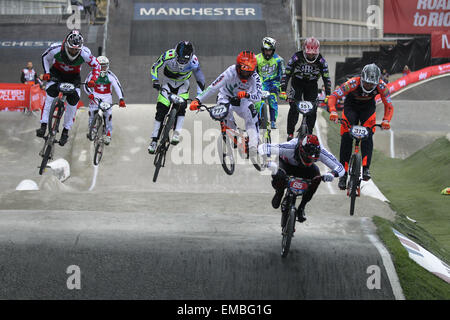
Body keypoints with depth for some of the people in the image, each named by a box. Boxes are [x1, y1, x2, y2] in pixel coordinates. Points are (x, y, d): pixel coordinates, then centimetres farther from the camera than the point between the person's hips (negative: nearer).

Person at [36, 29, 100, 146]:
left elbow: (96, 66, -12)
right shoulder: (56, 49, -30)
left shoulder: (85, 53, -30)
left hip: (73, 76, 1)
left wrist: (93, 80, -25)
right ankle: (43, 125, -22)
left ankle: (66, 131, 4)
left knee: (73, 101, -12)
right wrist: (46, 73, -16)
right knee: (51, 94, -24)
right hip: (57, 73, -1)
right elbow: (45, 58, -7)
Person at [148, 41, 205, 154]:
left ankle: (176, 134, -20)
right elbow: (155, 67, -15)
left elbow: (200, 79, -14)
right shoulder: (168, 56, -32)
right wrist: (155, 81, -29)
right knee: (161, 110, -10)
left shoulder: (193, 62, -29)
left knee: (181, 107, -26)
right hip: (168, 82, 0)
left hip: (183, 84, 0)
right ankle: (154, 140, -5)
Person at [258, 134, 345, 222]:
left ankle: (301, 207, -9)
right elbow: (262, 148, -42)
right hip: (287, 164, -2)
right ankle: (279, 193, 4)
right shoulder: (291, 148, -41)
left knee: (316, 176, -32)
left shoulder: (321, 152, -34)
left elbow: (340, 168, -29)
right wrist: (268, 162, -61)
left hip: (304, 168, 2)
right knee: (279, 178, -36)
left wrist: (332, 173, -52)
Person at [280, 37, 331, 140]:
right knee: (294, 108, -15)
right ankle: (290, 134, -8)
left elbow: (326, 78, -14)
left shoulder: (321, 61, -18)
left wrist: (328, 95, -22)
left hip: (312, 84, 1)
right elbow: (287, 74, -20)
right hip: (297, 82, -1)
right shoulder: (297, 57, -22)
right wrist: (283, 91, -28)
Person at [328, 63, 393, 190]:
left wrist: (386, 120, -40)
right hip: (351, 107, -1)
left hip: (368, 108, 1)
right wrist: (333, 111, -55)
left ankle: (366, 168, -21)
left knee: (367, 136, -21)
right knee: (346, 138, -11)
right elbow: (333, 96, -37)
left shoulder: (381, 86, -30)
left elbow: (389, 106, -21)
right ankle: (344, 173, -5)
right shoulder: (353, 83, -36)